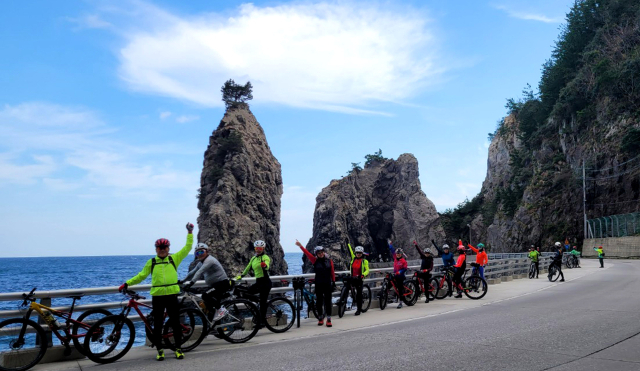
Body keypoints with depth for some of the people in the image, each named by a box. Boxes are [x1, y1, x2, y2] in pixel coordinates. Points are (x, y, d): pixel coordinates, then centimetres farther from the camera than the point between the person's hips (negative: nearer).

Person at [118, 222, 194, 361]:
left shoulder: (174, 258, 8)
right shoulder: (151, 262, 9)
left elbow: (187, 248, 9)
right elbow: (141, 276, 11)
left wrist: (190, 233, 5)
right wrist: (127, 283, 5)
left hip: (172, 295, 0)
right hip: (157, 296, 0)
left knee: (175, 322, 3)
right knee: (157, 324, 5)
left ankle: (178, 349, 14)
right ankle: (160, 351, 16)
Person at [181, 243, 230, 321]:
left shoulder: (209, 260, -18)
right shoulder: (201, 263, 14)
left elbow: (200, 272, -30)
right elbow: (192, 272, 18)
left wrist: (191, 282, -40)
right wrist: (183, 281, 12)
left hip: (222, 284, -10)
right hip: (214, 285, 10)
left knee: (205, 296, -24)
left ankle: (221, 310, -11)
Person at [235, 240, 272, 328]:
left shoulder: (265, 257, -9)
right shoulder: (253, 258, 14)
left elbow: (267, 266, -29)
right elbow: (248, 268, 25)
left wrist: (265, 265, -51)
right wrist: (240, 276, 23)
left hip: (265, 282, -8)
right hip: (258, 282, 8)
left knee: (263, 302, -8)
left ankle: (262, 321, -1)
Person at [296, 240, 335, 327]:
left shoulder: (329, 261, 5)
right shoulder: (315, 261, 1)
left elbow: (332, 273, 8)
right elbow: (307, 253, -7)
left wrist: (333, 282, 5)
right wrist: (300, 246, -16)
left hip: (327, 284, 0)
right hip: (318, 284, 0)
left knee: (328, 301, 0)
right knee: (319, 301, 6)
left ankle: (329, 319, 4)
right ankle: (320, 319, 18)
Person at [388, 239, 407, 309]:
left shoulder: (403, 261, -12)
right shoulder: (395, 258, 4)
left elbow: (405, 269, -16)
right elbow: (392, 250, 13)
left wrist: (399, 272, -27)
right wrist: (390, 243, 17)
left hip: (400, 276, -6)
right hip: (395, 275, 6)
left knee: (400, 289, -2)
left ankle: (400, 302, 3)